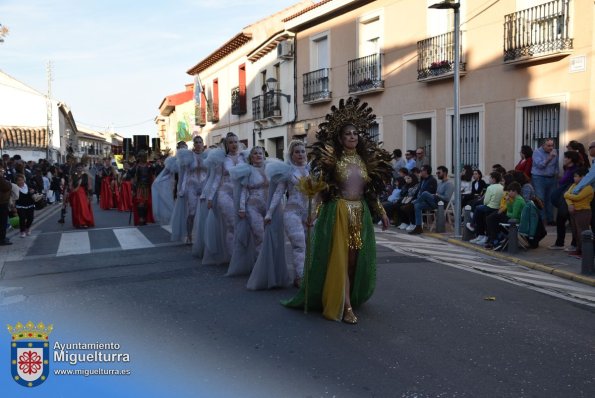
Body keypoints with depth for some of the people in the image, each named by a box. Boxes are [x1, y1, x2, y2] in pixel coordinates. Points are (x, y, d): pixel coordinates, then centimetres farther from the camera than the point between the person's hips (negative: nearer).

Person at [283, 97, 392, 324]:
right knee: (339, 259, -3)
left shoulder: (366, 159, 8)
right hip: (338, 213, -5)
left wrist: (381, 213, 15)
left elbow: (373, 191, 15)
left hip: (361, 214, 5)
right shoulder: (332, 159, -5)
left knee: (357, 259, 10)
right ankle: (345, 306, 3)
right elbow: (320, 188, -9)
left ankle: (352, 297, 28)